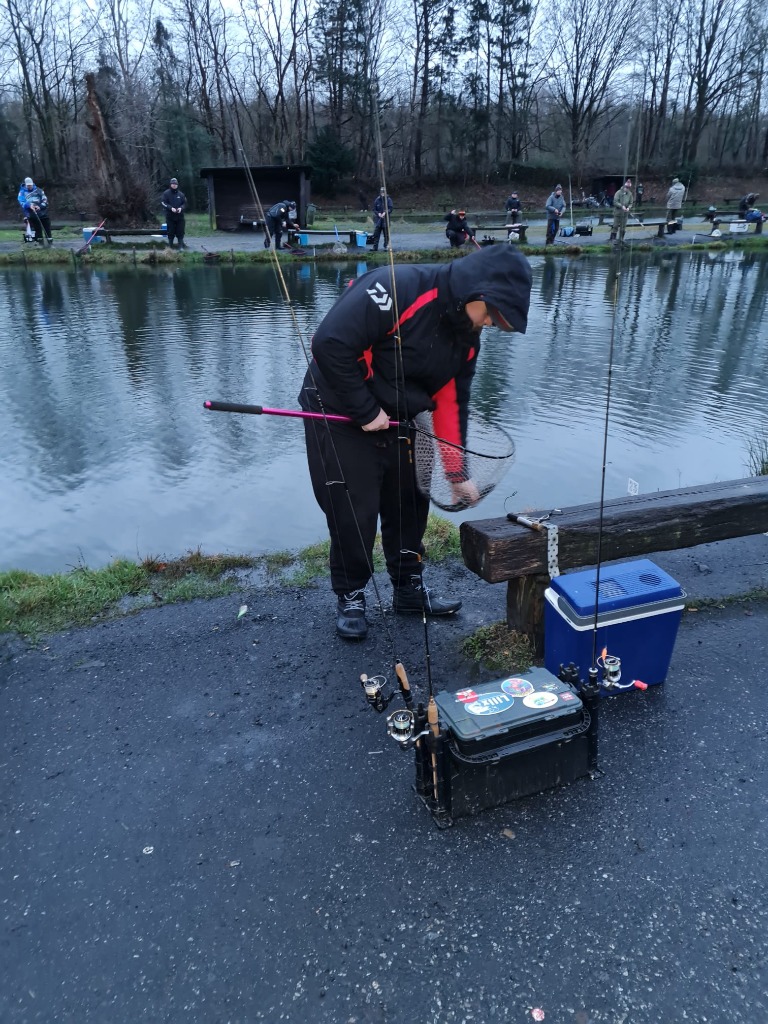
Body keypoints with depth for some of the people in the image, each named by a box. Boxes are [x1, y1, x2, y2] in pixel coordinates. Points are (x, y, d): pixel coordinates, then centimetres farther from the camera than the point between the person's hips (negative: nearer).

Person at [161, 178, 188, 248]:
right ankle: (170, 247, 9)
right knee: (171, 233, 1)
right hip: (170, 216, -2)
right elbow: (163, 203, -4)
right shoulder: (166, 193, 1)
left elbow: (185, 203, 10)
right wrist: (171, 208, -20)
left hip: (180, 216, 2)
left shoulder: (181, 194, 9)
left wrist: (181, 208, -11)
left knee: (180, 232, 1)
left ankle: (181, 246, 6)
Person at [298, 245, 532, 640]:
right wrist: (365, 411, -24)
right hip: (339, 413, -7)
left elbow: (452, 403, 5)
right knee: (353, 512, -2)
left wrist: (457, 475, 5)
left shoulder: (467, 336, -1)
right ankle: (350, 597, 20)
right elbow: (329, 343, -31)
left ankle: (409, 587, 31)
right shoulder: (397, 288, -27)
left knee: (410, 503, 12)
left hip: (396, 421, 8)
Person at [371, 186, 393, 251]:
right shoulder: (377, 200, 5)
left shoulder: (388, 199, -1)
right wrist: (378, 213, -10)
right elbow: (374, 209, 8)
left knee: (386, 234, 2)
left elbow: (390, 209, -5)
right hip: (378, 219, 2)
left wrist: (385, 213, -21)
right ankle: (375, 247, 3)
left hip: (386, 219, -2)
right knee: (376, 234, -1)